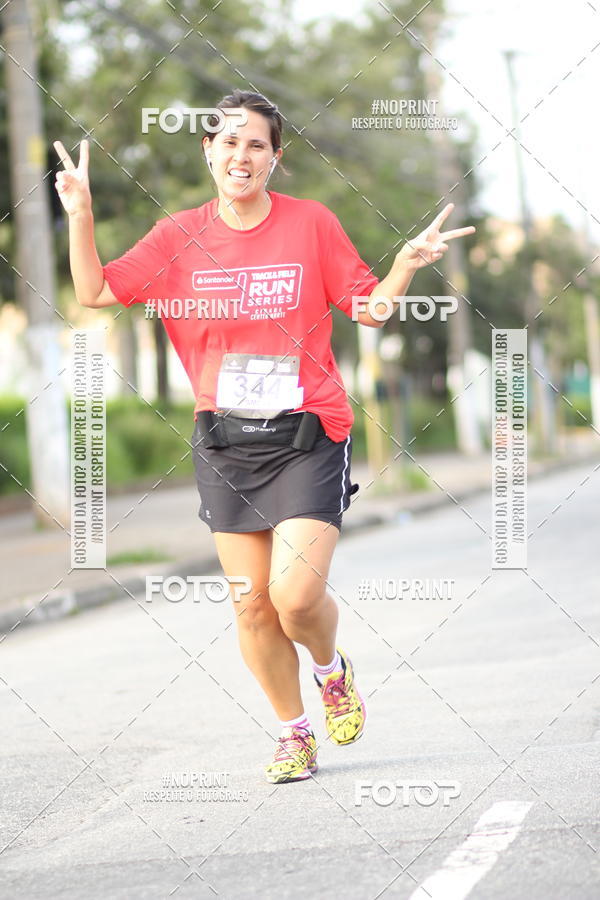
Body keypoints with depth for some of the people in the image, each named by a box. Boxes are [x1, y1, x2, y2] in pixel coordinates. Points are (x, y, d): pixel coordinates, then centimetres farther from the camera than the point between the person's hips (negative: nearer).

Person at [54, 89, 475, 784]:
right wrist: (80, 215, -3)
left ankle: (333, 670, 19)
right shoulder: (179, 237, 4)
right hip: (224, 441, 3)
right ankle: (293, 734, 23)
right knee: (252, 605, 5)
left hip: (307, 436, -3)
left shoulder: (312, 224, -2)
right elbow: (95, 291, 7)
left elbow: (368, 309, 5)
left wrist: (407, 264, -12)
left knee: (296, 594, -16)